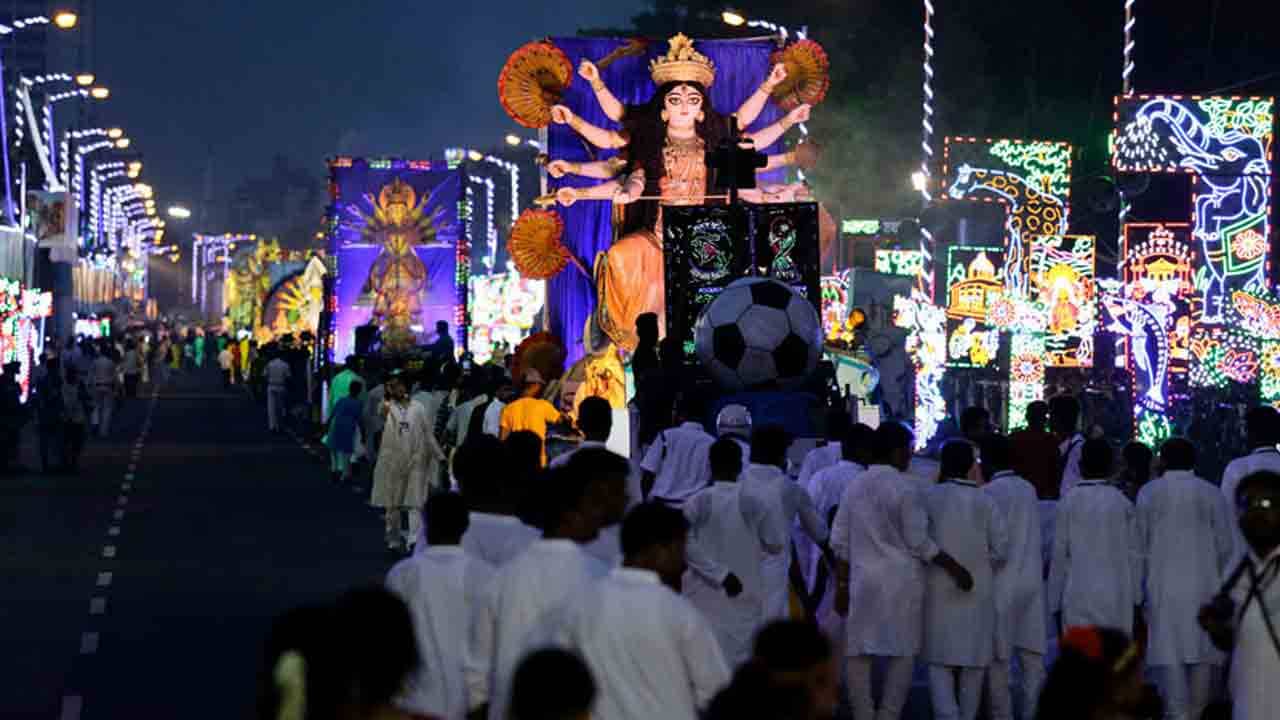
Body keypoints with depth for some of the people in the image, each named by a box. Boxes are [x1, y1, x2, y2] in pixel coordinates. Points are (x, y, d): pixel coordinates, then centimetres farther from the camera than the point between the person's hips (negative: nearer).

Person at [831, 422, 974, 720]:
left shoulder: (854, 486, 5)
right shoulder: (905, 488, -9)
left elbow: (840, 541, 7)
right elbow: (919, 542, -9)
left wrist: (841, 585, 14)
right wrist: (954, 568, 0)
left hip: (862, 580, 4)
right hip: (901, 580, -4)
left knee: (857, 653, 7)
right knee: (903, 652, 6)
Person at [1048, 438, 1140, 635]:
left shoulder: (1069, 500, -3)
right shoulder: (1122, 502, 0)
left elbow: (1060, 552, 0)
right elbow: (1133, 553, 3)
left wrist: (1055, 600, 8)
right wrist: (1135, 597, 12)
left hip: (1078, 598, -1)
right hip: (1117, 598, 1)